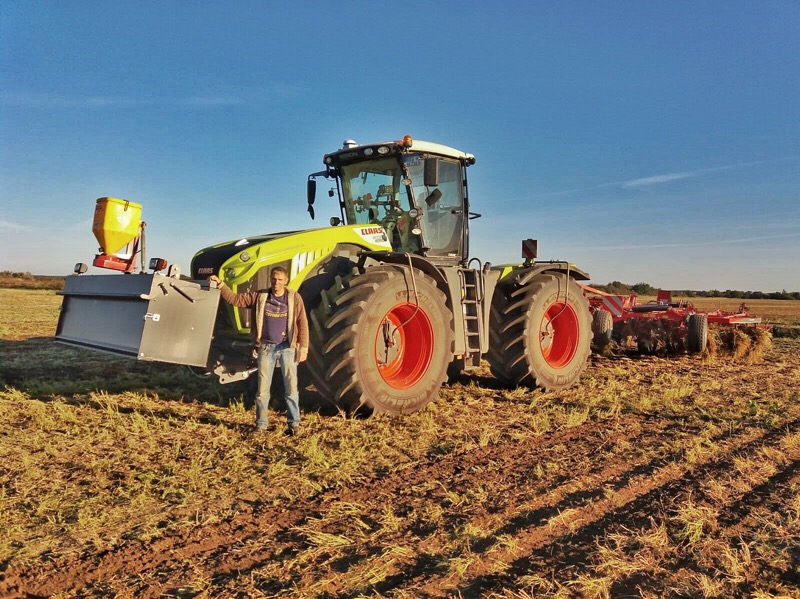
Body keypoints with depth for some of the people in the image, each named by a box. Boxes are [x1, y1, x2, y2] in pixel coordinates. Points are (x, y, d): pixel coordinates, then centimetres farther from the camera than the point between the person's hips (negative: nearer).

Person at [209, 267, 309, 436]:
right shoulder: (259, 296, 4)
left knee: (291, 387, 2)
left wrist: (303, 348, -7)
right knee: (263, 389, 7)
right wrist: (220, 285, -11)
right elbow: (235, 299, 3)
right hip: (266, 347, 2)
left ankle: (294, 424, 11)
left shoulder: (294, 298, -1)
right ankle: (260, 425, 17)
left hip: (287, 347, -2)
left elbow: (302, 324, -2)